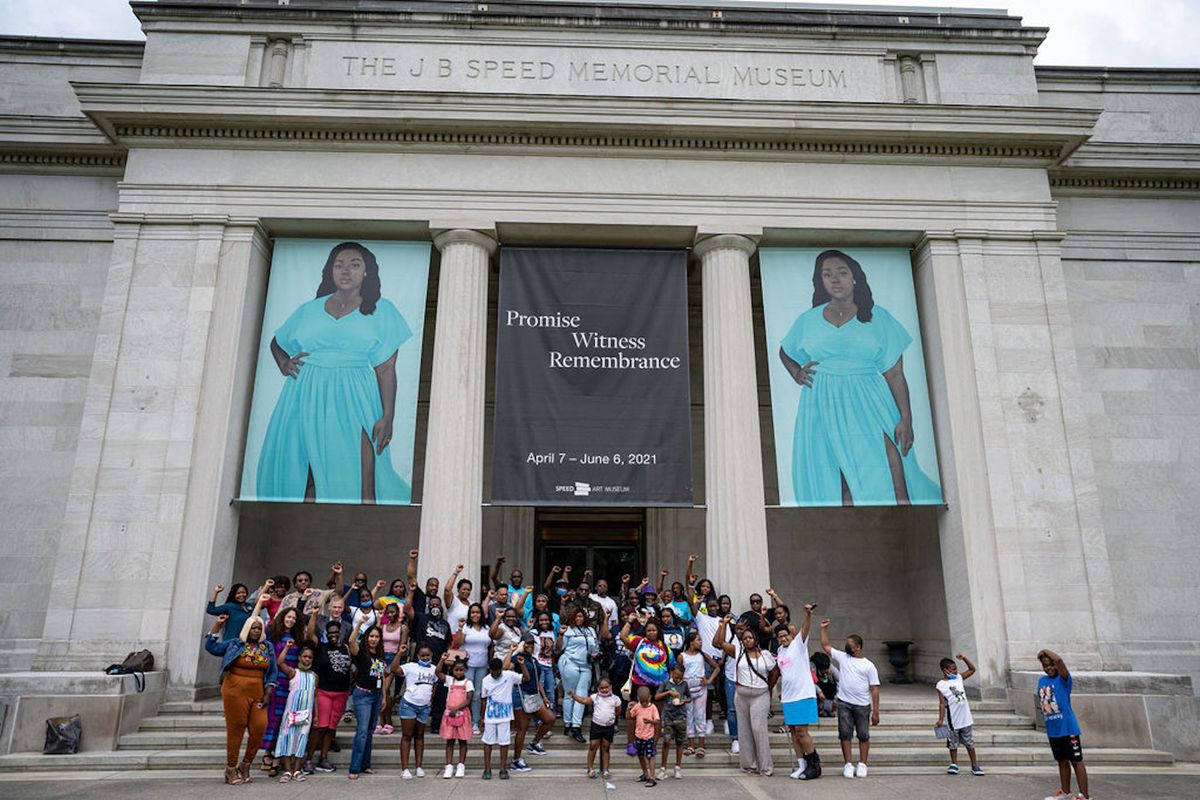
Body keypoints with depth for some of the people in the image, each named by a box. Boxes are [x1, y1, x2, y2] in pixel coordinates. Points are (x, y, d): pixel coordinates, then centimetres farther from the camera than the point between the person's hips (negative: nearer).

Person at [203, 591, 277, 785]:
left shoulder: (268, 647, 10)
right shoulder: (234, 644, 6)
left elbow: (273, 672, 10)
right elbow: (210, 646, 3)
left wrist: (268, 694, 2)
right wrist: (217, 625, -3)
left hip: (257, 694, 2)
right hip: (235, 692, -2)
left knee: (259, 729, -6)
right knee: (236, 729, 0)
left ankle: (245, 765, 13)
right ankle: (231, 768, 12)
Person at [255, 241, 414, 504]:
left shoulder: (381, 311, 8)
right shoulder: (309, 310, 16)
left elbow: (386, 369, 2)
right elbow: (276, 343, 31)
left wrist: (388, 417, -6)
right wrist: (284, 365, 9)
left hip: (354, 403, -3)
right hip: (306, 400, 3)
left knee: (361, 491, -12)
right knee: (308, 483, 1)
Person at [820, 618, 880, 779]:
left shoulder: (869, 666, -1)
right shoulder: (842, 657, 8)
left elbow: (874, 689, -3)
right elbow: (825, 646, 13)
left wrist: (876, 711, -7)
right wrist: (824, 628, 6)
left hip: (862, 705, -2)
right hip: (844, 704, 2)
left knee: (863, 735, 5)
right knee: (845, 734, 2)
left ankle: (862, 765, 16)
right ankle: (848, 764, 9)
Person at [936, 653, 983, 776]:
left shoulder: (959, 678, 6)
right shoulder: (941, 685, -8)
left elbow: (972, 669, 11)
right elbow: (942, 703, -10)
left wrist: (964, 658, -2)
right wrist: (941, 719, -16)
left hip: (966, 718, 4)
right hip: (953, 720, -4)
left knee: (970, 742, 11)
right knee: (953, 743, 7)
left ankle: (974, 765, 21)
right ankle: (954, 764, 21)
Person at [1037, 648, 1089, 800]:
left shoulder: (1062, 679, -13)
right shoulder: (1041, 681, 7)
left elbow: (1058, 659, -31)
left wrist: (1045, 651, -17)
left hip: (1068, 729, -7)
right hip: (1052, 731, 7)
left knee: (1076, 761, 0)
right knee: (1062, 761, 18)